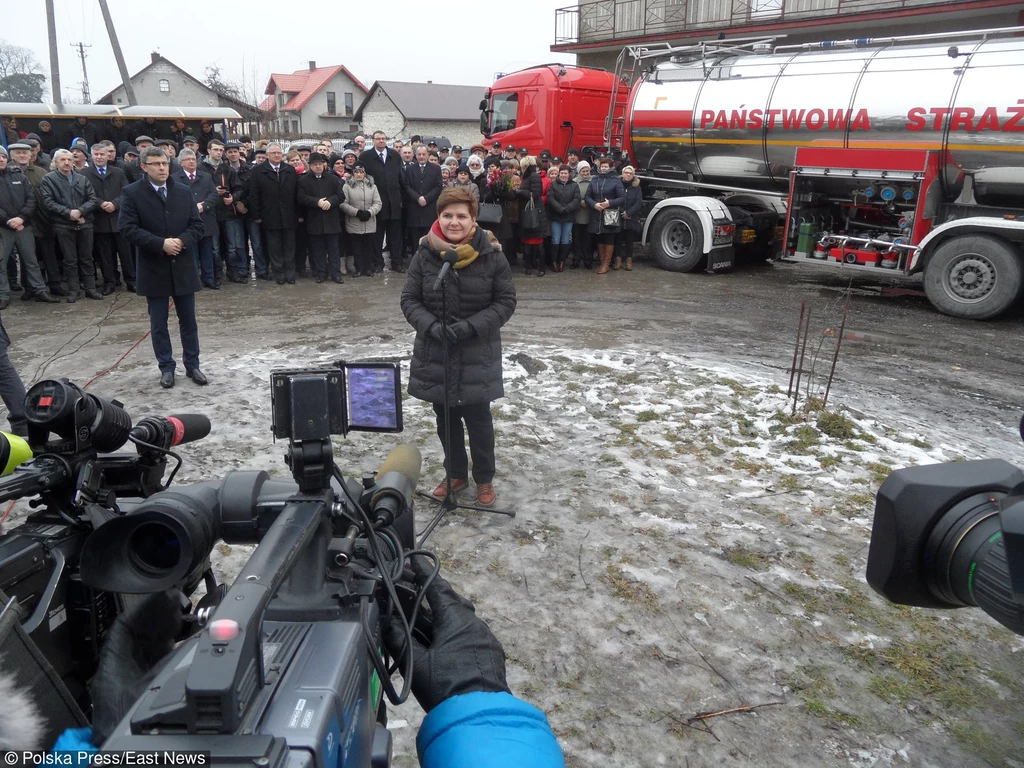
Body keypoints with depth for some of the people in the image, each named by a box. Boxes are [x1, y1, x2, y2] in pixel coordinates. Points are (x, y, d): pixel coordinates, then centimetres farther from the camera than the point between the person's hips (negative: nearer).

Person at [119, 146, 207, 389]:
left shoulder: (183, 192, 7)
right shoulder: (132, 193, -4)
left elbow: (197, 224, 5)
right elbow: (128, 228, -12)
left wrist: (182, 240, -14)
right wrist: (161, 244, -21)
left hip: (183, 267, 3)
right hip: (154, 268, -2)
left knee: (188, 321, 10)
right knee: (159, 324, 7)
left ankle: (192, 365, 22)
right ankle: (166, 368, 18)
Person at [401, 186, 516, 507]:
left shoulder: (491, 254, -9)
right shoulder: (425, 254, -4)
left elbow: (506, 301, -6)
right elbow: (409, 299, 1)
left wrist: (471, 326, -19)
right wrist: (430, 326, -18)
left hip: (478, 354, -2)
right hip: (434, 351, 3)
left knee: (478, 418, 6)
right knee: (445, 418, 15)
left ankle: (484, 479, 28)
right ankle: (456, 474, 35)